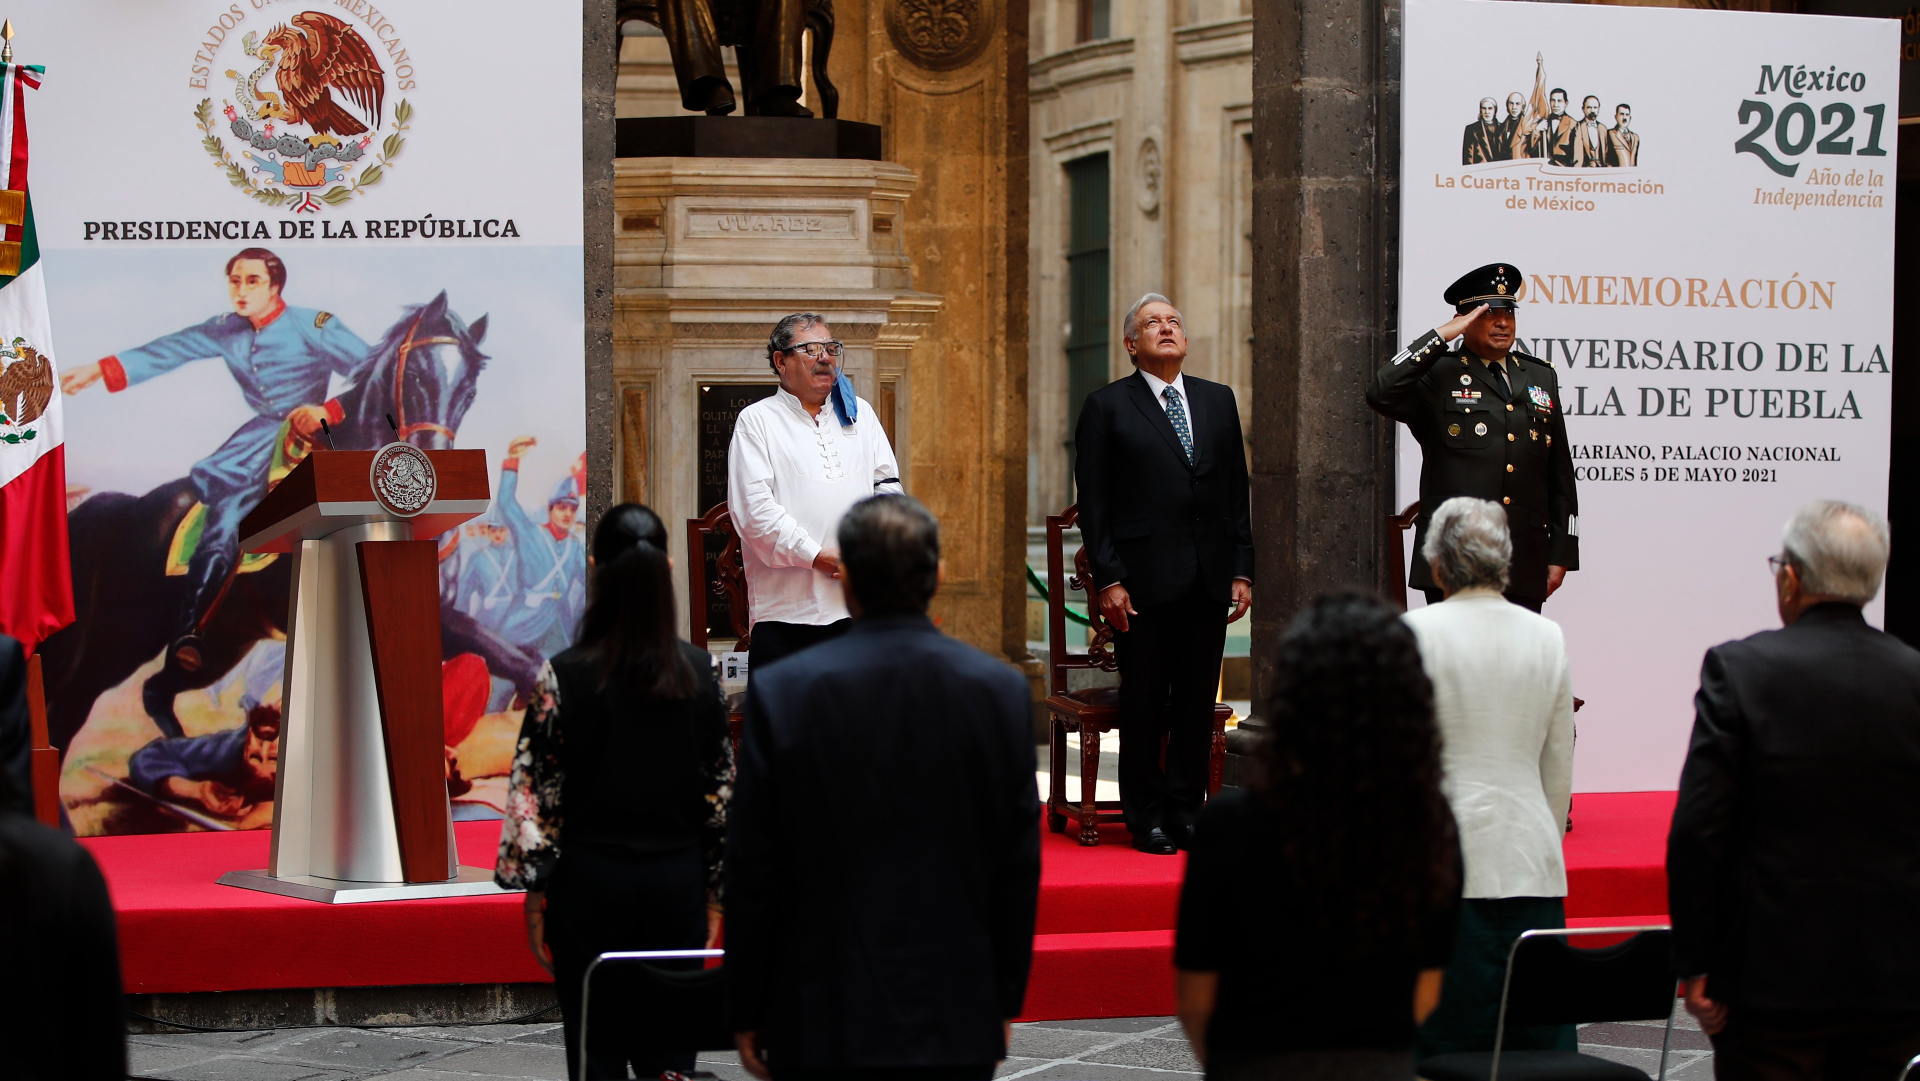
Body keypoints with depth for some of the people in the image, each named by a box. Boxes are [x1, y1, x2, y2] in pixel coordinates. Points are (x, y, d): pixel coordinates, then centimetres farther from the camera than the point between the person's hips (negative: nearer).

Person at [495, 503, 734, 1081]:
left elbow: (536, 792, -8)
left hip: (590, 880, -2)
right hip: (678, 879, 2)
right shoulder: (699, 671, -2)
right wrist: (715, 892, 11)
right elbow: (722, 788, 3)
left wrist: (534, 892, 1)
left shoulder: (565, 675, -11)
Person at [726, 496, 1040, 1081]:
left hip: (824, 1027, -2)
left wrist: (746, 1012, 6)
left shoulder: (780, 691, -8)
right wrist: (1005, 1001, 14)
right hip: (959, 1024, 2)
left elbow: (752, 872, -4)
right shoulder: (1001, 689, -2)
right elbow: (1021, 863, 3)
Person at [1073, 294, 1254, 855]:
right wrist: (1108, 579, -10)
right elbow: (1093, 503, -2)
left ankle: (1187, 811, 16)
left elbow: (1237, 490, 13)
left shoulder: (1218, 400, 13)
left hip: (1209, 581, 4)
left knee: (1197, 703, 6)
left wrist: (1242, 570, 6)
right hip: (1144, 580, -4)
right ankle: (1146, 819, 11)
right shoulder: (1107, 407, 1)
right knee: (1143, 705, 1)